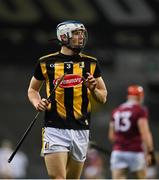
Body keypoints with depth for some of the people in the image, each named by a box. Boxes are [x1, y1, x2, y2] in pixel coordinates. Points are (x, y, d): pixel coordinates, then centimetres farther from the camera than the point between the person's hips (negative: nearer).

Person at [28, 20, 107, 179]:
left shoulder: (91, 63, 9)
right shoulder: (46, 63, 4)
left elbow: (103, 98, 13)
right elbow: (32, 89, 18)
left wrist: (93, 89, -8)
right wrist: (37, 102, -3)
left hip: (80, 130, 3)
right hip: (55, 129, -3)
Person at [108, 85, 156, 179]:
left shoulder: (116, 111, 14)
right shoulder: (140, 110, -5)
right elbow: (145, 133, -14)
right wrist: (150, 152, -14)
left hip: (117, 152, 4)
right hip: (135, 153, -4)